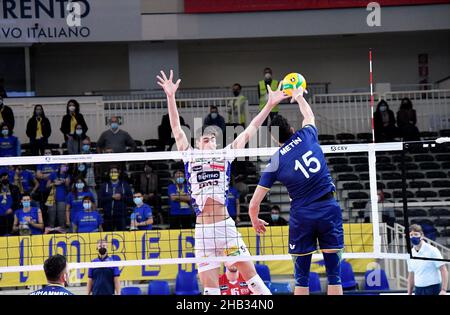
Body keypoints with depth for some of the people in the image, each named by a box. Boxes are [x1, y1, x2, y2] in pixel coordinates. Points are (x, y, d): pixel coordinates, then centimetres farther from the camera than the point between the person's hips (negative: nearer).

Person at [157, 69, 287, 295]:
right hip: (202, 230, -1)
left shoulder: (224, 157, 10)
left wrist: (269, 105, 8)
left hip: (226, 226, 1)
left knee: (251, 275, 2)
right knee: (210, 287, -1)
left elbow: (249, 132, 10)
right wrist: (171, 97, -8)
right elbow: (177, 129, 2)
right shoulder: (190, 158, 8)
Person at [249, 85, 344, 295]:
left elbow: (254, 205, 1)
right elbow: (309, 116, 30)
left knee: (302, 277, 8)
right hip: (329, 208, 1)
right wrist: (299, 97, 47)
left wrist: (255, 221, 21)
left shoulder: (275, 162, 0)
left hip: (301, 216, -1)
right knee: (334, 274, 2)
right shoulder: (306, 136, 3)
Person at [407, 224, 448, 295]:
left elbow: (444, 271, -11)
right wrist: (409, 293, 14)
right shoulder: (411, 254, 8)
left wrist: (443, 290, -20)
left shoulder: (432, 251, -9)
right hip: (418, 290, 6)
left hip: (433, 289, -6)